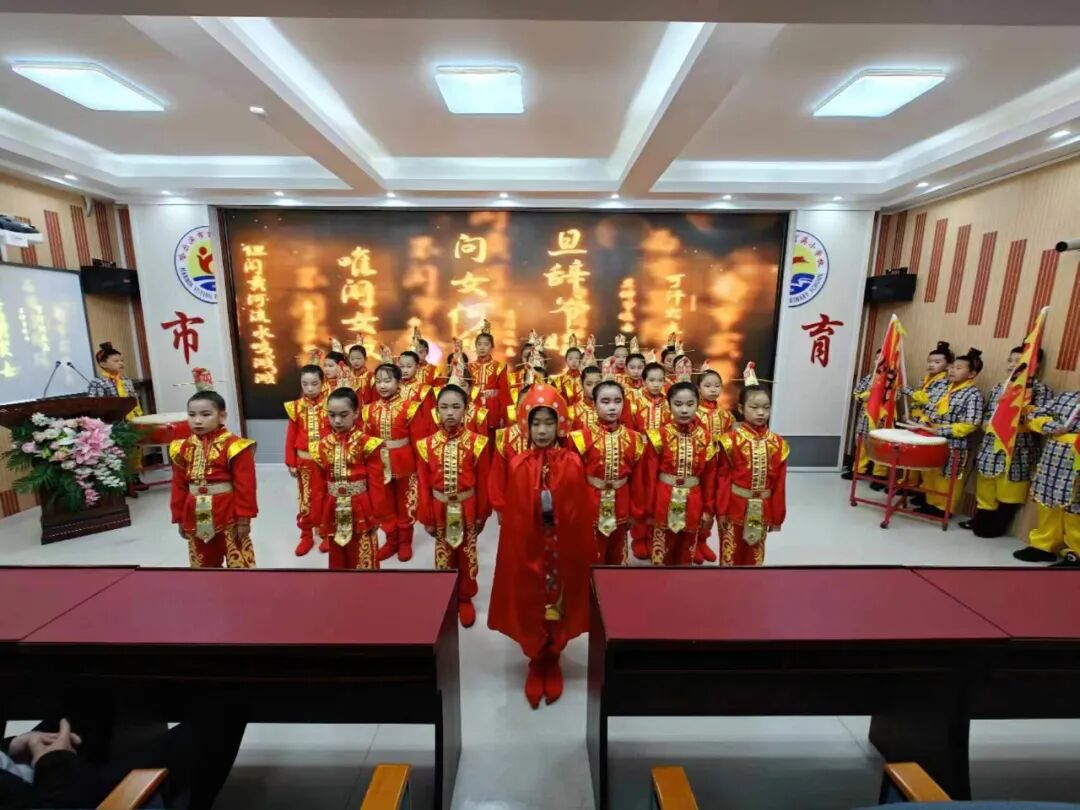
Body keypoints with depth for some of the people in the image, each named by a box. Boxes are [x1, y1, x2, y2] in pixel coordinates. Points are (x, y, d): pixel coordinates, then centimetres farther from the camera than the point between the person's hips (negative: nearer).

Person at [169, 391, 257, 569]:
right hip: (195, 518, 6)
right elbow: (179, 485, 9)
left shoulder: (233, 446, -15)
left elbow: (245, 485, -15)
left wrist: (244, 517, -14)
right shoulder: (183, 448, 3)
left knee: (238, 561, 5)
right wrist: (179, 518, 10)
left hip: (228, 516, -6)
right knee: (203, 563, 21)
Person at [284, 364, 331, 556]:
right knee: (305, 499, 12)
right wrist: (291, 462, 0)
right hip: (304, 460, 2)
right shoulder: (296, 407, -2)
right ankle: (306, 535, 26)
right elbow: (291, 436, 0)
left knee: (325, 497, 10)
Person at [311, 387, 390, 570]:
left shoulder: (367, 444, -11)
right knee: (338, 560, 18)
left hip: (361, 511, -4)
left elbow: (376, 484, -10)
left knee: (364, 560, 8)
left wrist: (377, 515, -8)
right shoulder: (322, 446, 2)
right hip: (334, 512, 4)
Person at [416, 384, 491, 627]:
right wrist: (426, 518, 0)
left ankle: (465, 598, 36)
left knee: (467, 556, 14)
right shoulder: (426, 445, -8)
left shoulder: (477, 442, -12)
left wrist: (482, 514, 0)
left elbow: (483, 483, -5)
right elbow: (424, 485, -3)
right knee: (443, 556, 15)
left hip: (467, 508, -1)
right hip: (440, 509, 1)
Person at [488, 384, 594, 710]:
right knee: (530, 610, 14)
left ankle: (553, 664, 41)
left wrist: (579, 554, -4)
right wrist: (519, 554, -6)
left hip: (562, 550, 0)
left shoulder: (572, 464, -7)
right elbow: (513, 518, -4)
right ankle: (536, 665, 39)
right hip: (527, 549, 0)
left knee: (560, 608, 15)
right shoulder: (517, 466, -7)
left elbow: (579, 517, -4)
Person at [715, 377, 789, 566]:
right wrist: (721, 510, -9)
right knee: (730, 554, 10)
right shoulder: (731, 440, -11)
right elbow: (723, 477, -9)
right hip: (735, 506, -3)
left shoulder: (777, 443, -1)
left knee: (755, 555, 17)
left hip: (762, 509, 3)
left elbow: (779, 483, 2)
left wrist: (777, 515, 4)